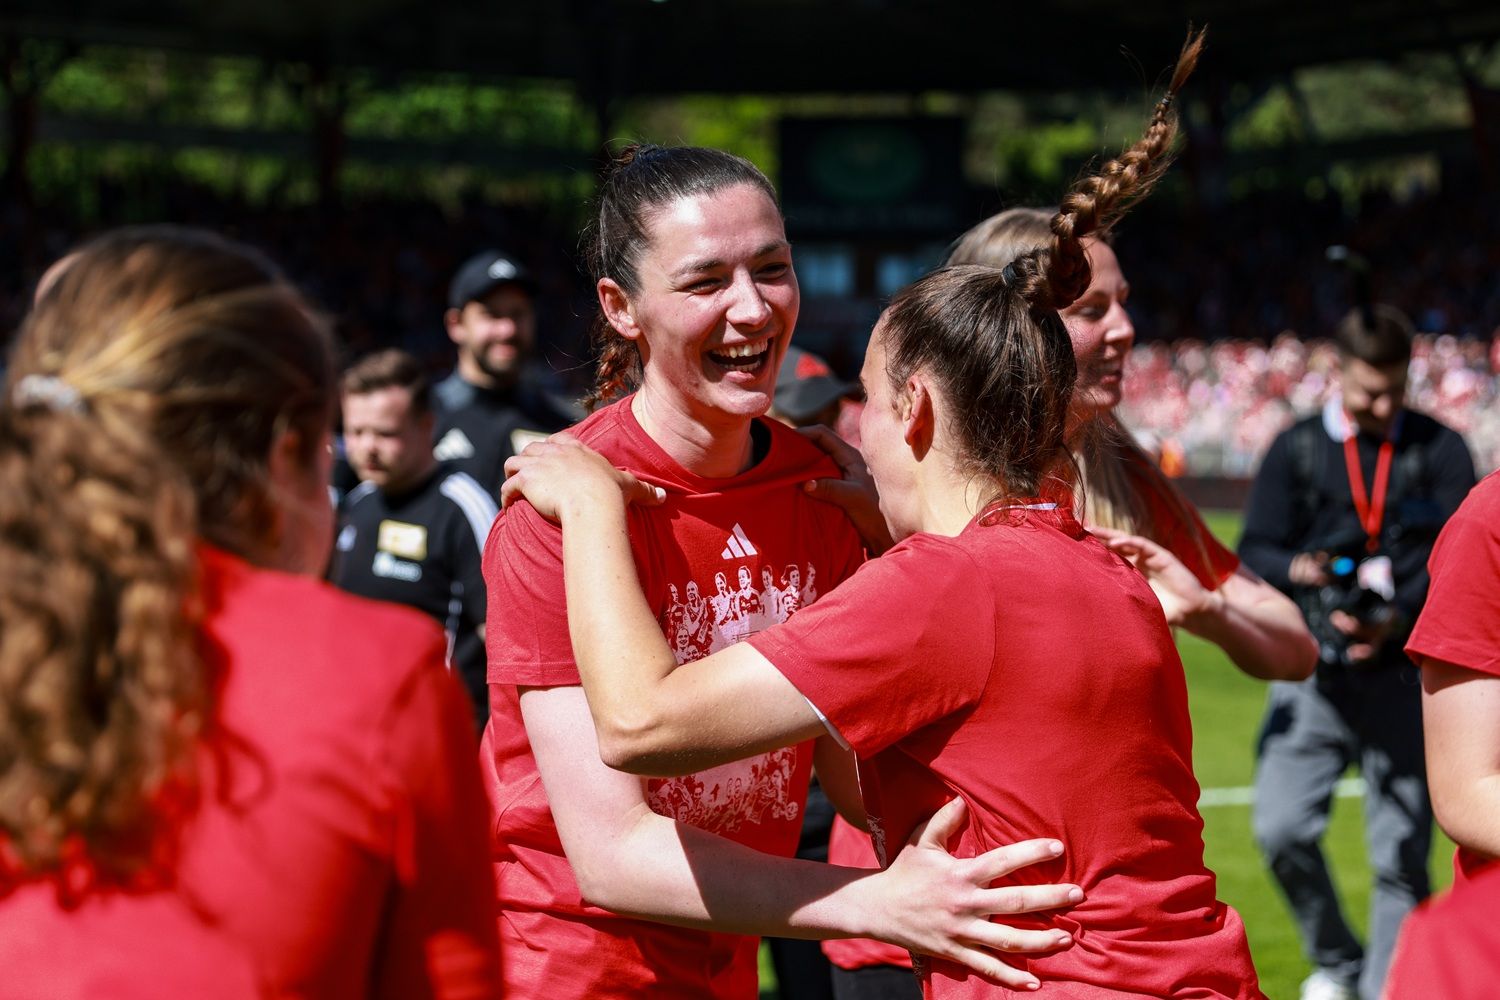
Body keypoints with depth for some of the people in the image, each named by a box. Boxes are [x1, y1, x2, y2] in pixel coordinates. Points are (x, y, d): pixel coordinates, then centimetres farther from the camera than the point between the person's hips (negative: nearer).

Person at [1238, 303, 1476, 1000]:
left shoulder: (1439, 450, 7)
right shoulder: (1296, 450, 8)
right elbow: (1256, 549, 3)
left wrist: (1400, 618, -18)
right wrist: (1297, 569, -20)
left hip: (1405, 674, 0)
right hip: (1313, 672, 0)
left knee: (1402, 854, 0)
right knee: (1281, 825, -11)